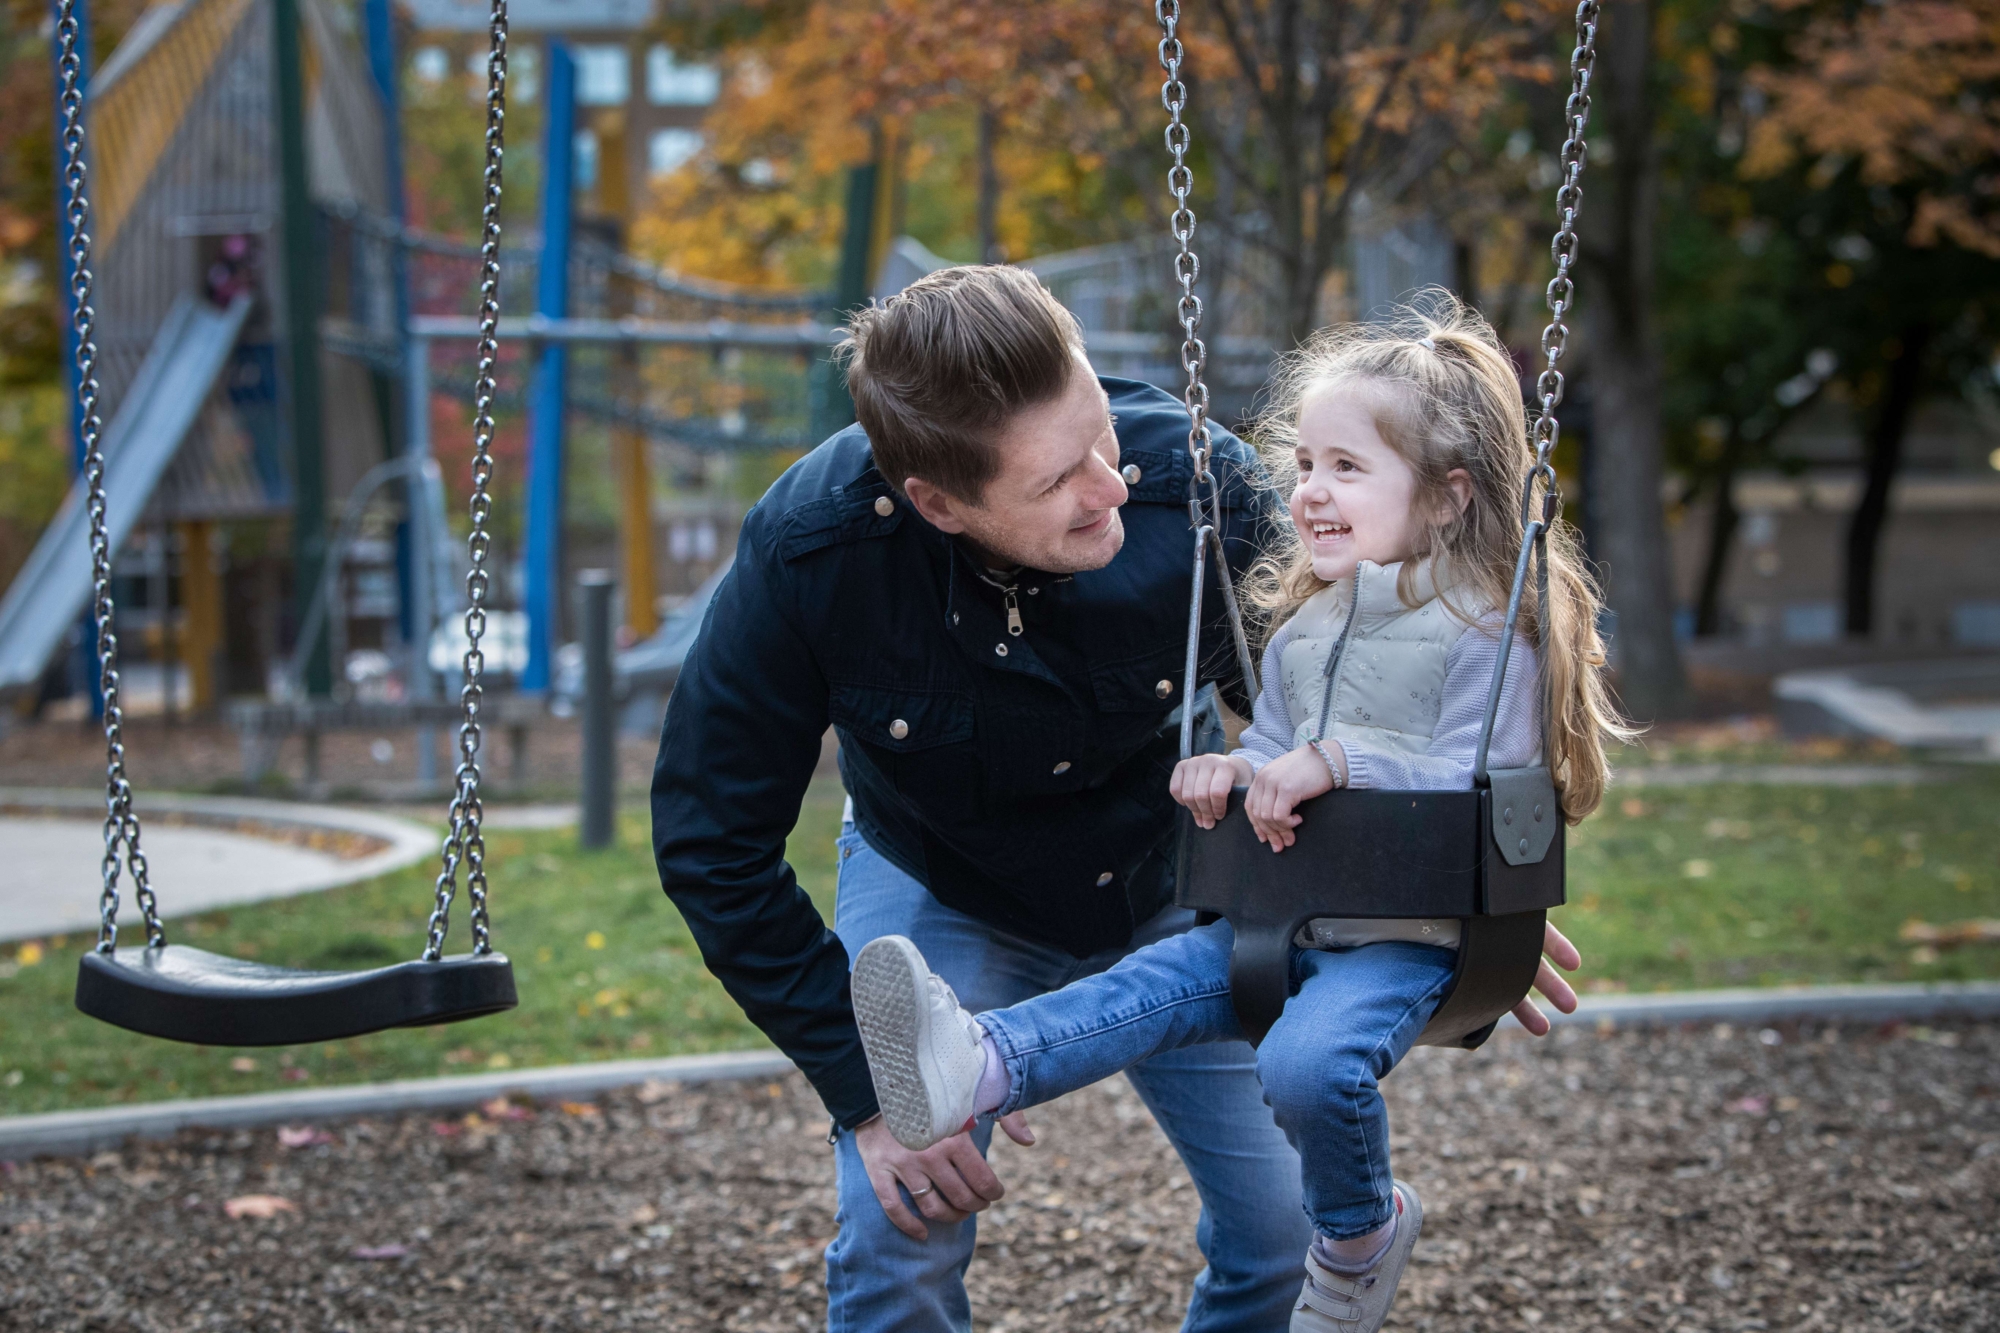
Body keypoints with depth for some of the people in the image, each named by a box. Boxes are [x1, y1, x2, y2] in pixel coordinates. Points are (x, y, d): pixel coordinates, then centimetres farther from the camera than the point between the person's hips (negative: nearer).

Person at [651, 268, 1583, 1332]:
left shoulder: (1195, 487, -31)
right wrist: (868, 1088, -23)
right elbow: (711, 842, -20)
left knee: (1296, 1227, -3)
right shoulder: (806, 552, -32)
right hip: (936, 888, -1)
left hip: (1168, 885, 1)